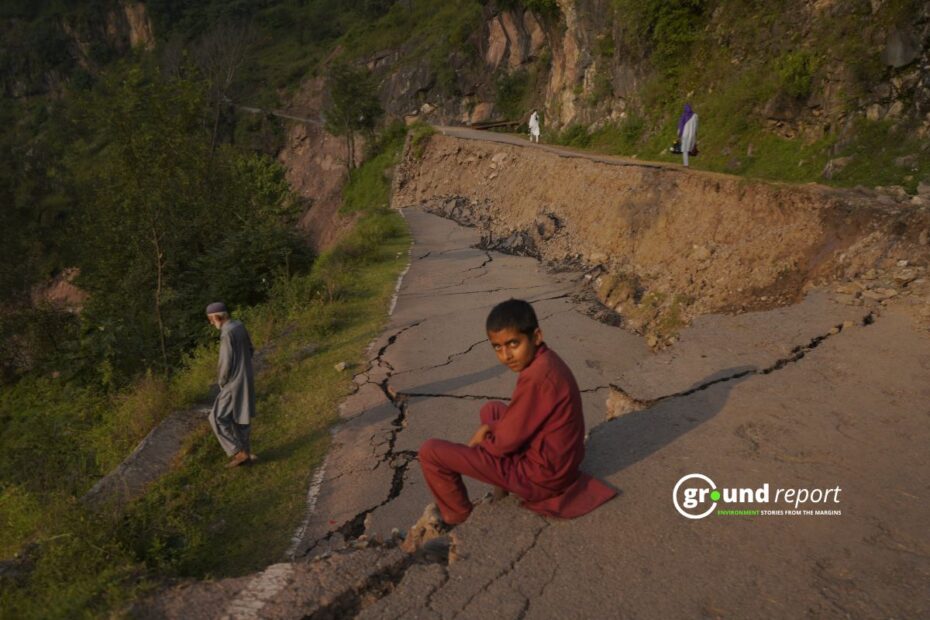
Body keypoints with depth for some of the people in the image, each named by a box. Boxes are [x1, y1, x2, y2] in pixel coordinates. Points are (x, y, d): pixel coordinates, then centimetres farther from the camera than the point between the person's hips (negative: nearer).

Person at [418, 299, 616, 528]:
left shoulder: (536, 377, -30)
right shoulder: (545, 360, 0)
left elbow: (506, 442, -20)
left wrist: (480, 440, 0)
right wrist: (490, 428, 1)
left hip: (541, 473, -10)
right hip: (554, 457, 10)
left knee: (431, 451, -11)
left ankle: (456, 516, 12)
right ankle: (504, 481, 24)